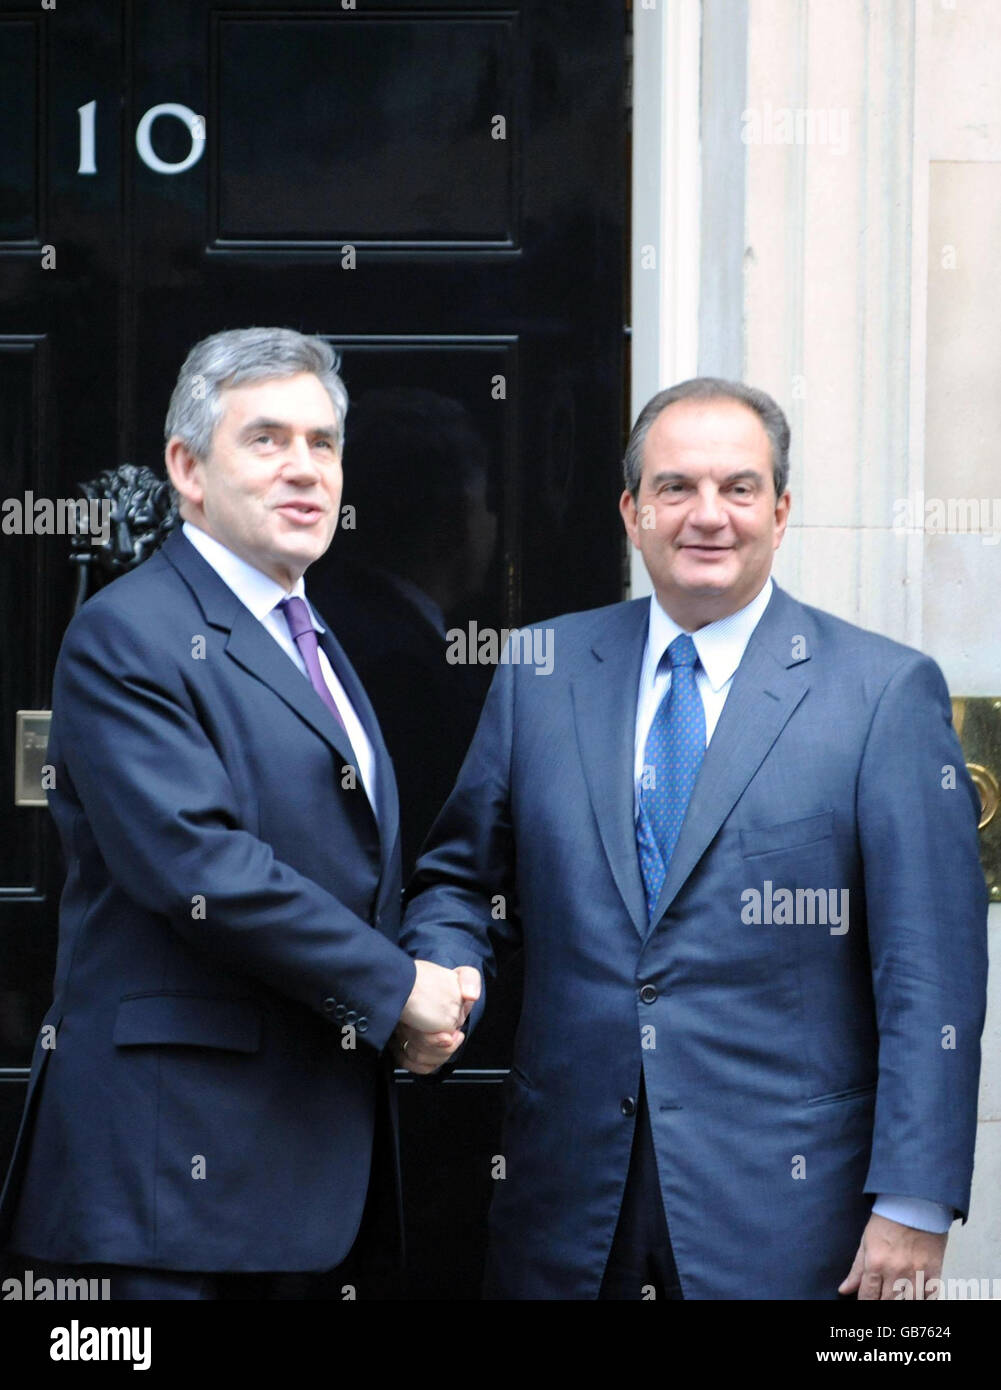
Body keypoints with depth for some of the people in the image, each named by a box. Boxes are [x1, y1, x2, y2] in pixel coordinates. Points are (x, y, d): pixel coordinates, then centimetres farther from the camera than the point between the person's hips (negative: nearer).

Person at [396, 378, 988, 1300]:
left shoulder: (886, 692, -3)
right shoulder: (542, 673, 8)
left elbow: (930, 976, -6)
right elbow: (462, 881, 16)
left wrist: (915, 1207, -11)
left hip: (783, 1200, -3)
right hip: (567, 1196, 3)